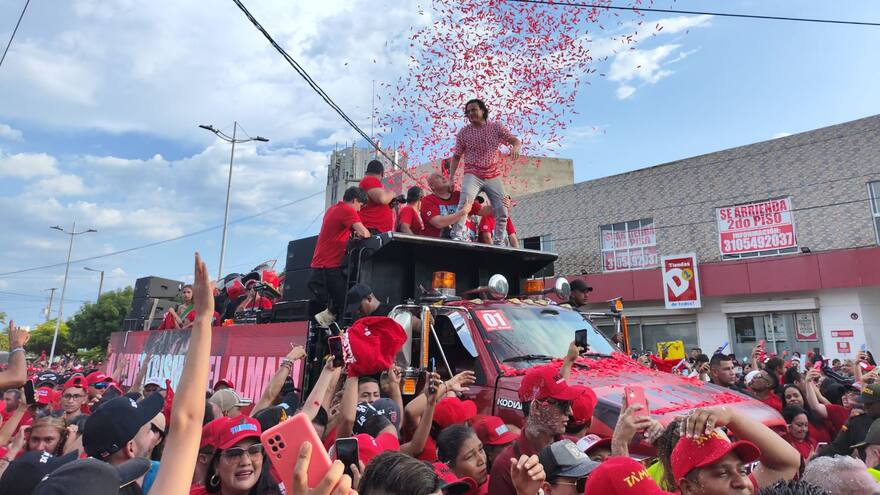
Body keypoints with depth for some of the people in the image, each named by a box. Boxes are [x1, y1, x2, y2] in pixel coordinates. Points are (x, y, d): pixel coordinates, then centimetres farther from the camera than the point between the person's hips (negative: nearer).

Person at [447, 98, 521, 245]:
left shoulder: (496, 127, 3)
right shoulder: (463, 132, 1)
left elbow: (515, 140, 0)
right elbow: (456, 156, 6)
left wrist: (515, 147, -24)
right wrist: (451, 177, -3)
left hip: (493, 176, 2)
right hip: (472, 175, -2)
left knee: (502, 211, -1)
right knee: (465, 202, -29)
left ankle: (498, 242, 14)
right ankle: (457, 236, -29)